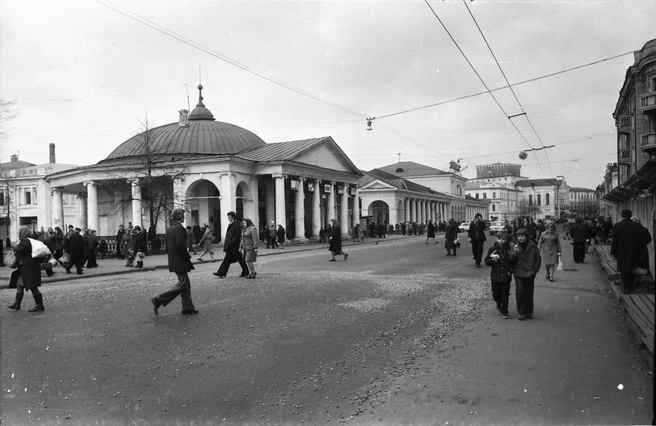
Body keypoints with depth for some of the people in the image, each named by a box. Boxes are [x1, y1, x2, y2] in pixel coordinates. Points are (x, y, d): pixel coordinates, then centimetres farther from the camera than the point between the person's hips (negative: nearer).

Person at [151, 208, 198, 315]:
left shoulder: (169, 228, 10)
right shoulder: (179, 228, -18)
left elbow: (167, 246, 14)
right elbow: (180, 246, -24)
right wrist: (188, 256, -10)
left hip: (173, 261, 10)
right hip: (180, 262, -10)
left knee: (186, 283, 14)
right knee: (182, 284, -3)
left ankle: (188, 307, 18)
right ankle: (159, 300, -4)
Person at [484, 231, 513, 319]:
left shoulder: (509, 249, -1)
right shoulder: (492, 249, -1)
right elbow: (486, 261, 2)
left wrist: (511, 270, -8)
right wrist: (493, 260, -17)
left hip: (506, 276, -1)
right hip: (495, 276, 1)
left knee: (505, 295, 1)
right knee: (496, 294, 9)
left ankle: (504, 312, 15)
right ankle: (498, 303, 42)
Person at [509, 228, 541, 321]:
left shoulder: (532, 246, -1)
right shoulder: (515, 246, 0)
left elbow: (538, 258, 5)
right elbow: (511, 260, -4)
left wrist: (534, 270, -2)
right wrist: (514, 253, -22)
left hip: (529, 274, 1)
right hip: (519, 274, 0)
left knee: (529, 293, 7)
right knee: (520, 292, -6)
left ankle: (529, 312, 20)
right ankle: (521, 313, 4)